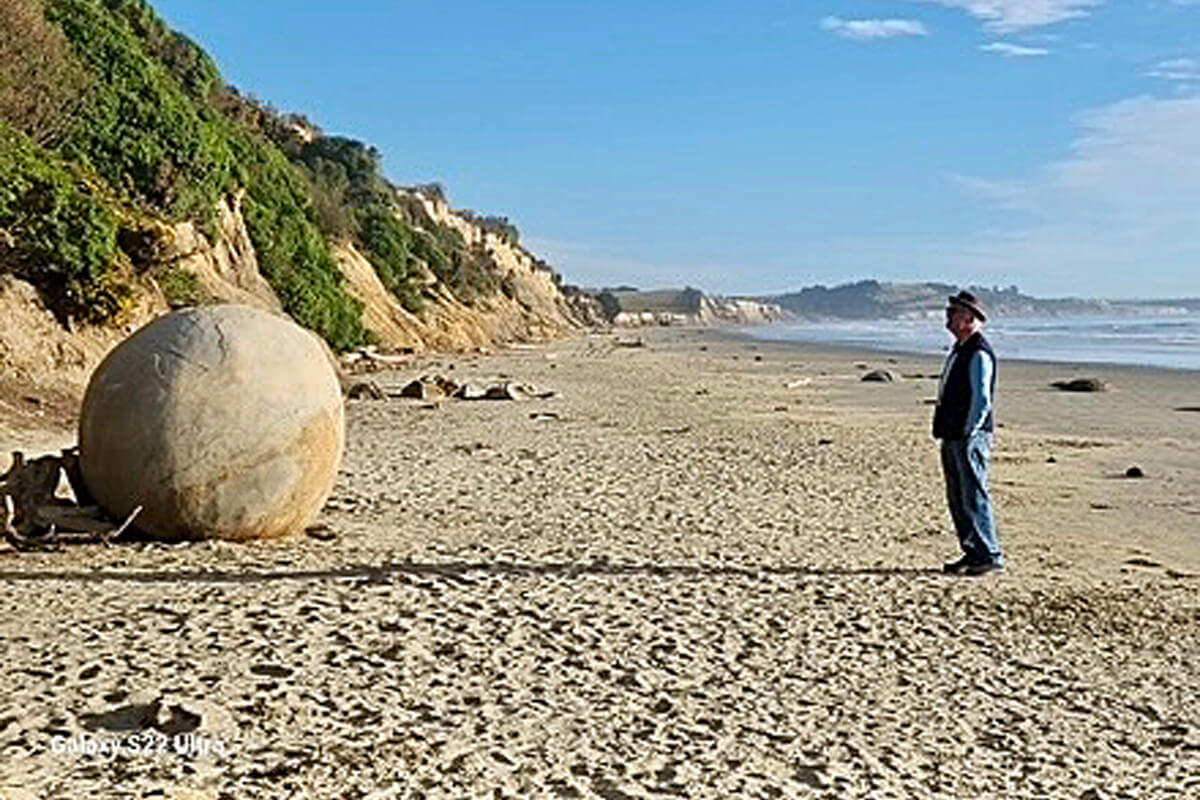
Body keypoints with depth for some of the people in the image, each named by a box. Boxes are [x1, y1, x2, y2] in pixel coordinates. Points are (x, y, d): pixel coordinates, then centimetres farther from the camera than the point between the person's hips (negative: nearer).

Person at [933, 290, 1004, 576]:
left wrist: (968, 435, -18)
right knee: (957, 498, 13)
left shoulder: (979, 353, -14)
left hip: (970, 437, -10)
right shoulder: (959, 349, 17)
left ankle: (990, 555, 1)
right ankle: (972, 553, 21)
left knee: (974, 496, -7)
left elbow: (982, 399, -19)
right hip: (952, 436, 10)